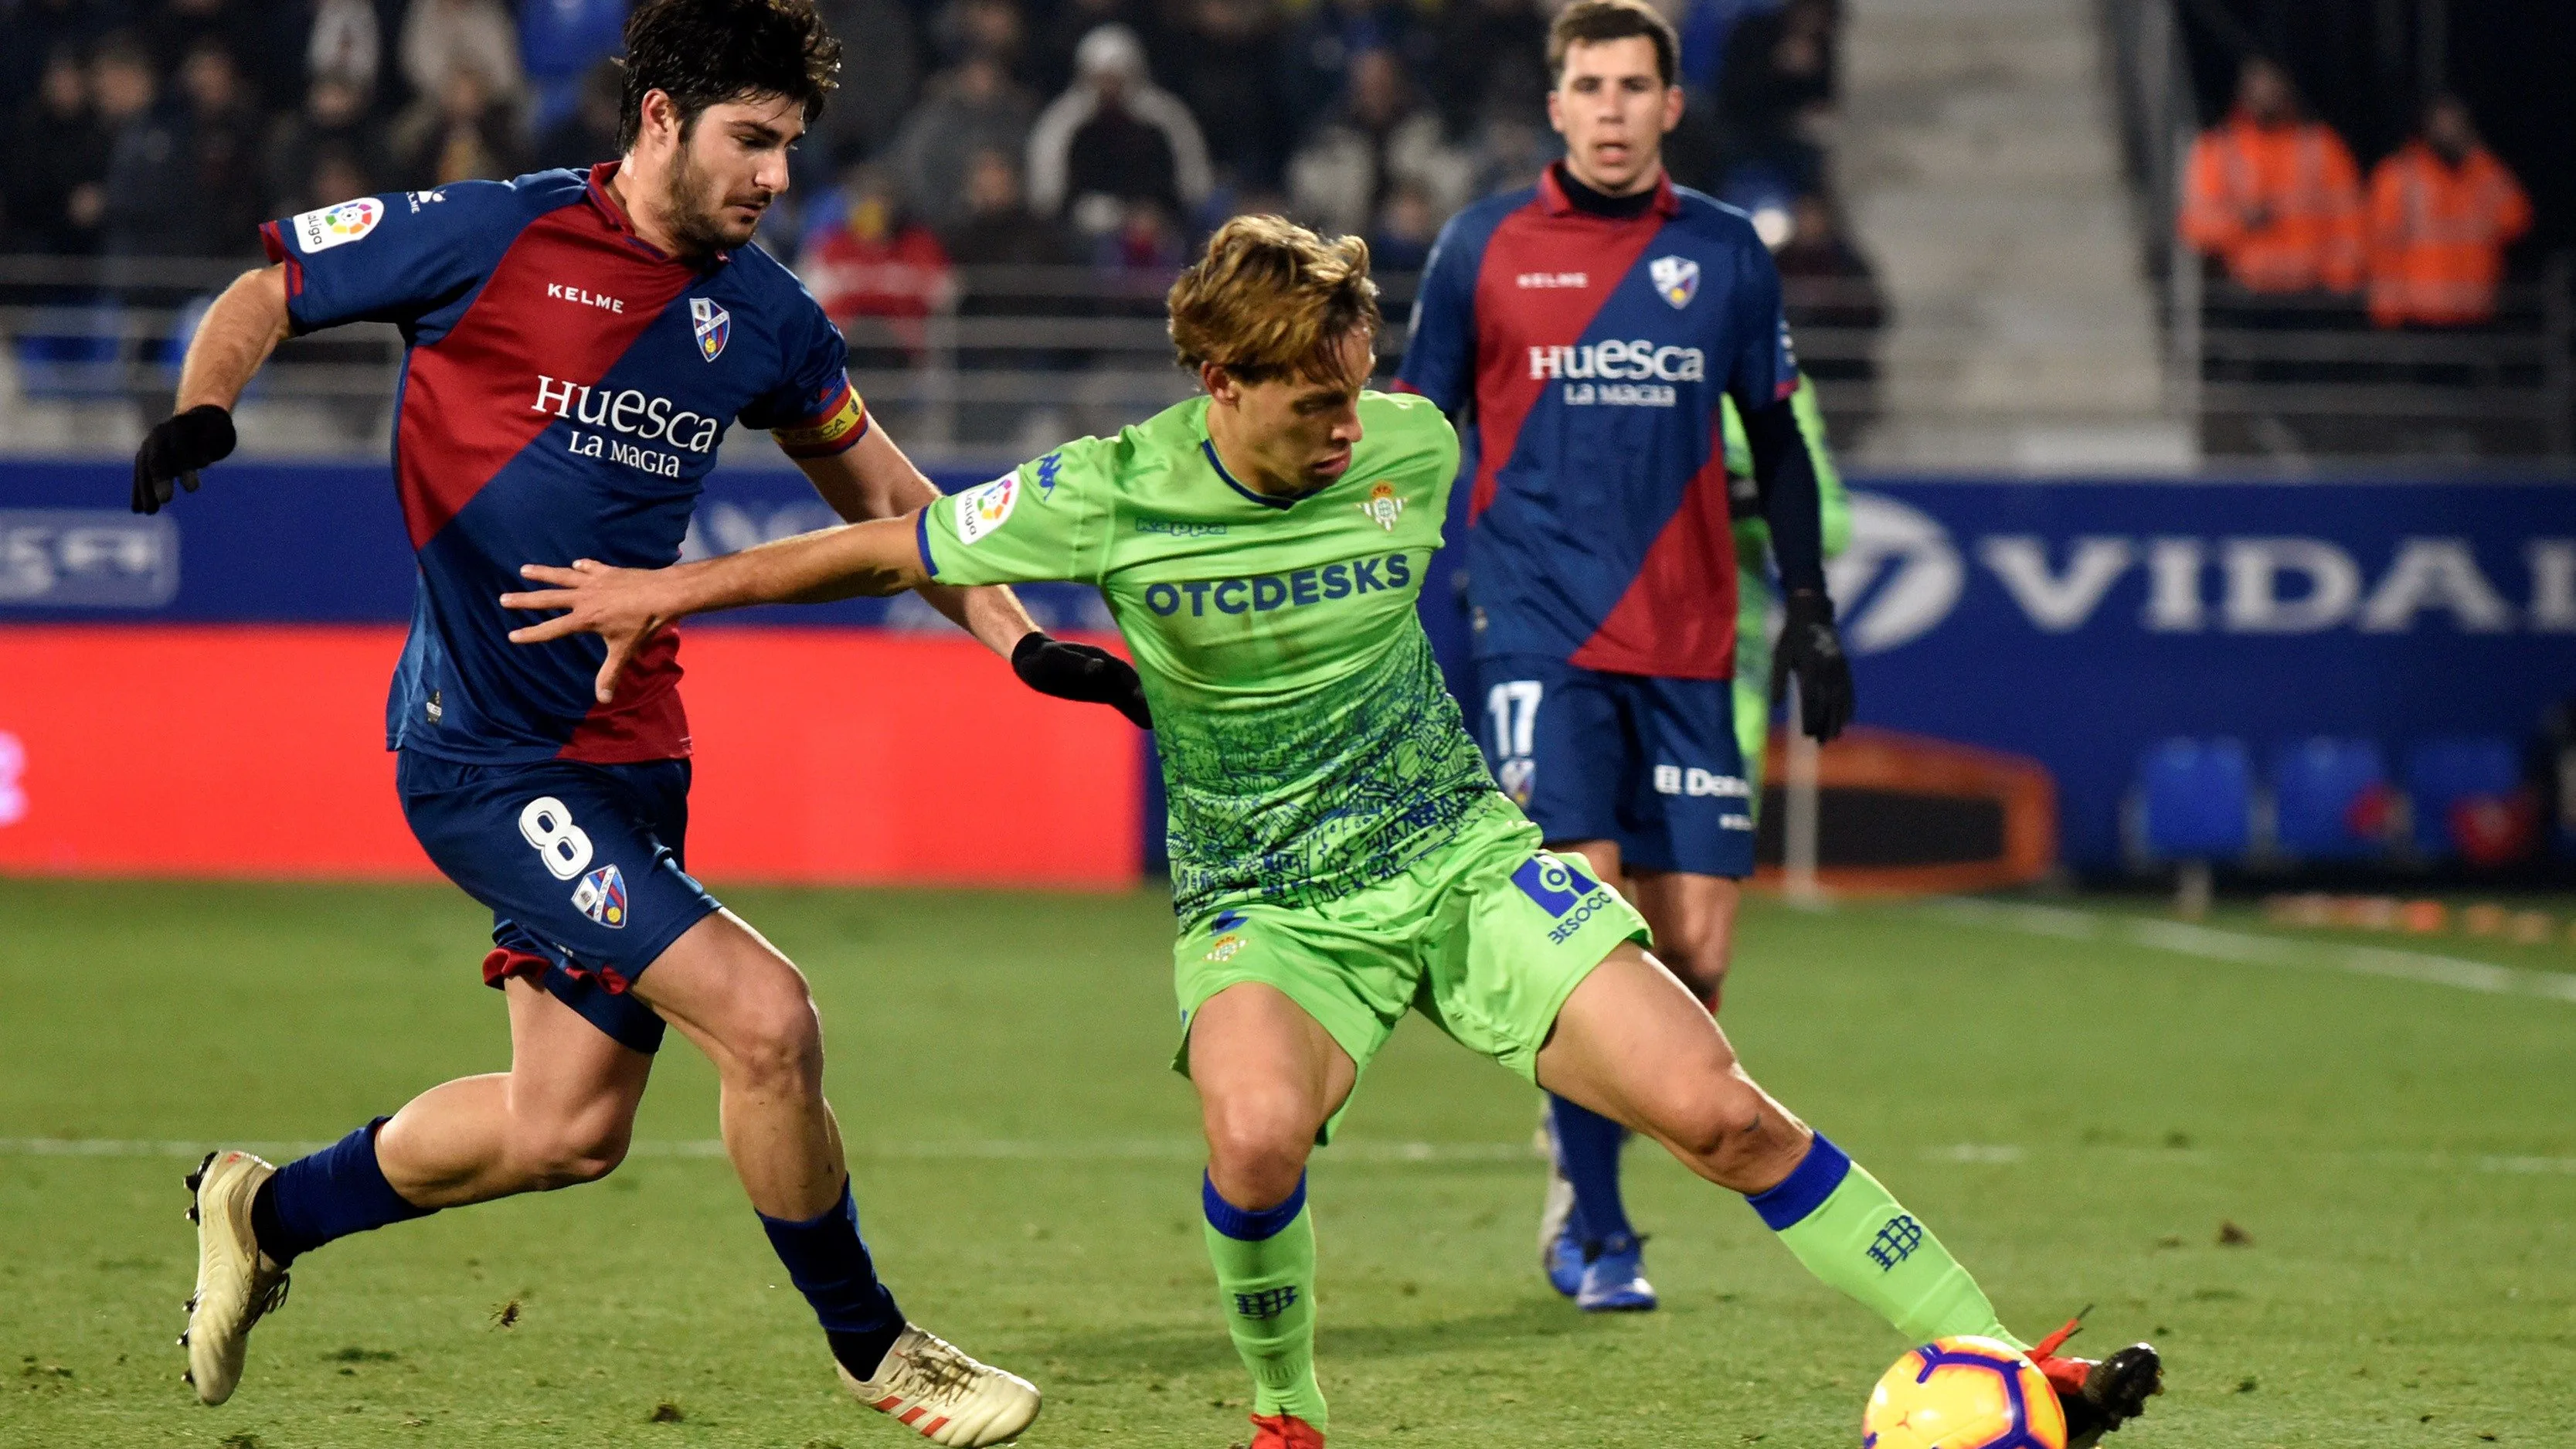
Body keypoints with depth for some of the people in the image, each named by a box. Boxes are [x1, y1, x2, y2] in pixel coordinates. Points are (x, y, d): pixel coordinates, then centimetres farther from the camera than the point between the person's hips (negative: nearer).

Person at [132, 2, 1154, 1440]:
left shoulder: (758, 314, 5)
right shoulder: (489, 238, -11)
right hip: (484, 755, -7)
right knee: (764, 1016, -17)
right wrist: (204, 407, -19)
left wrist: (1022, 640, 12)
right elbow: (262, 294, 1)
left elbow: (877, 485, 20)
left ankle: (268, 1210, 34)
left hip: (628, 752, 7)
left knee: (569, 1127, 10)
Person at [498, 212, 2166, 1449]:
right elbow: (896, 546, 0)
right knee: (1259, 1131, -34)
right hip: (1262, 901, -2)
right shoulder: (1108, 498, -13)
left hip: (1458, 854, 2)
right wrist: (669, 589, 3)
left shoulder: (1413, 450, -5)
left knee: (1718, 1110, -13)